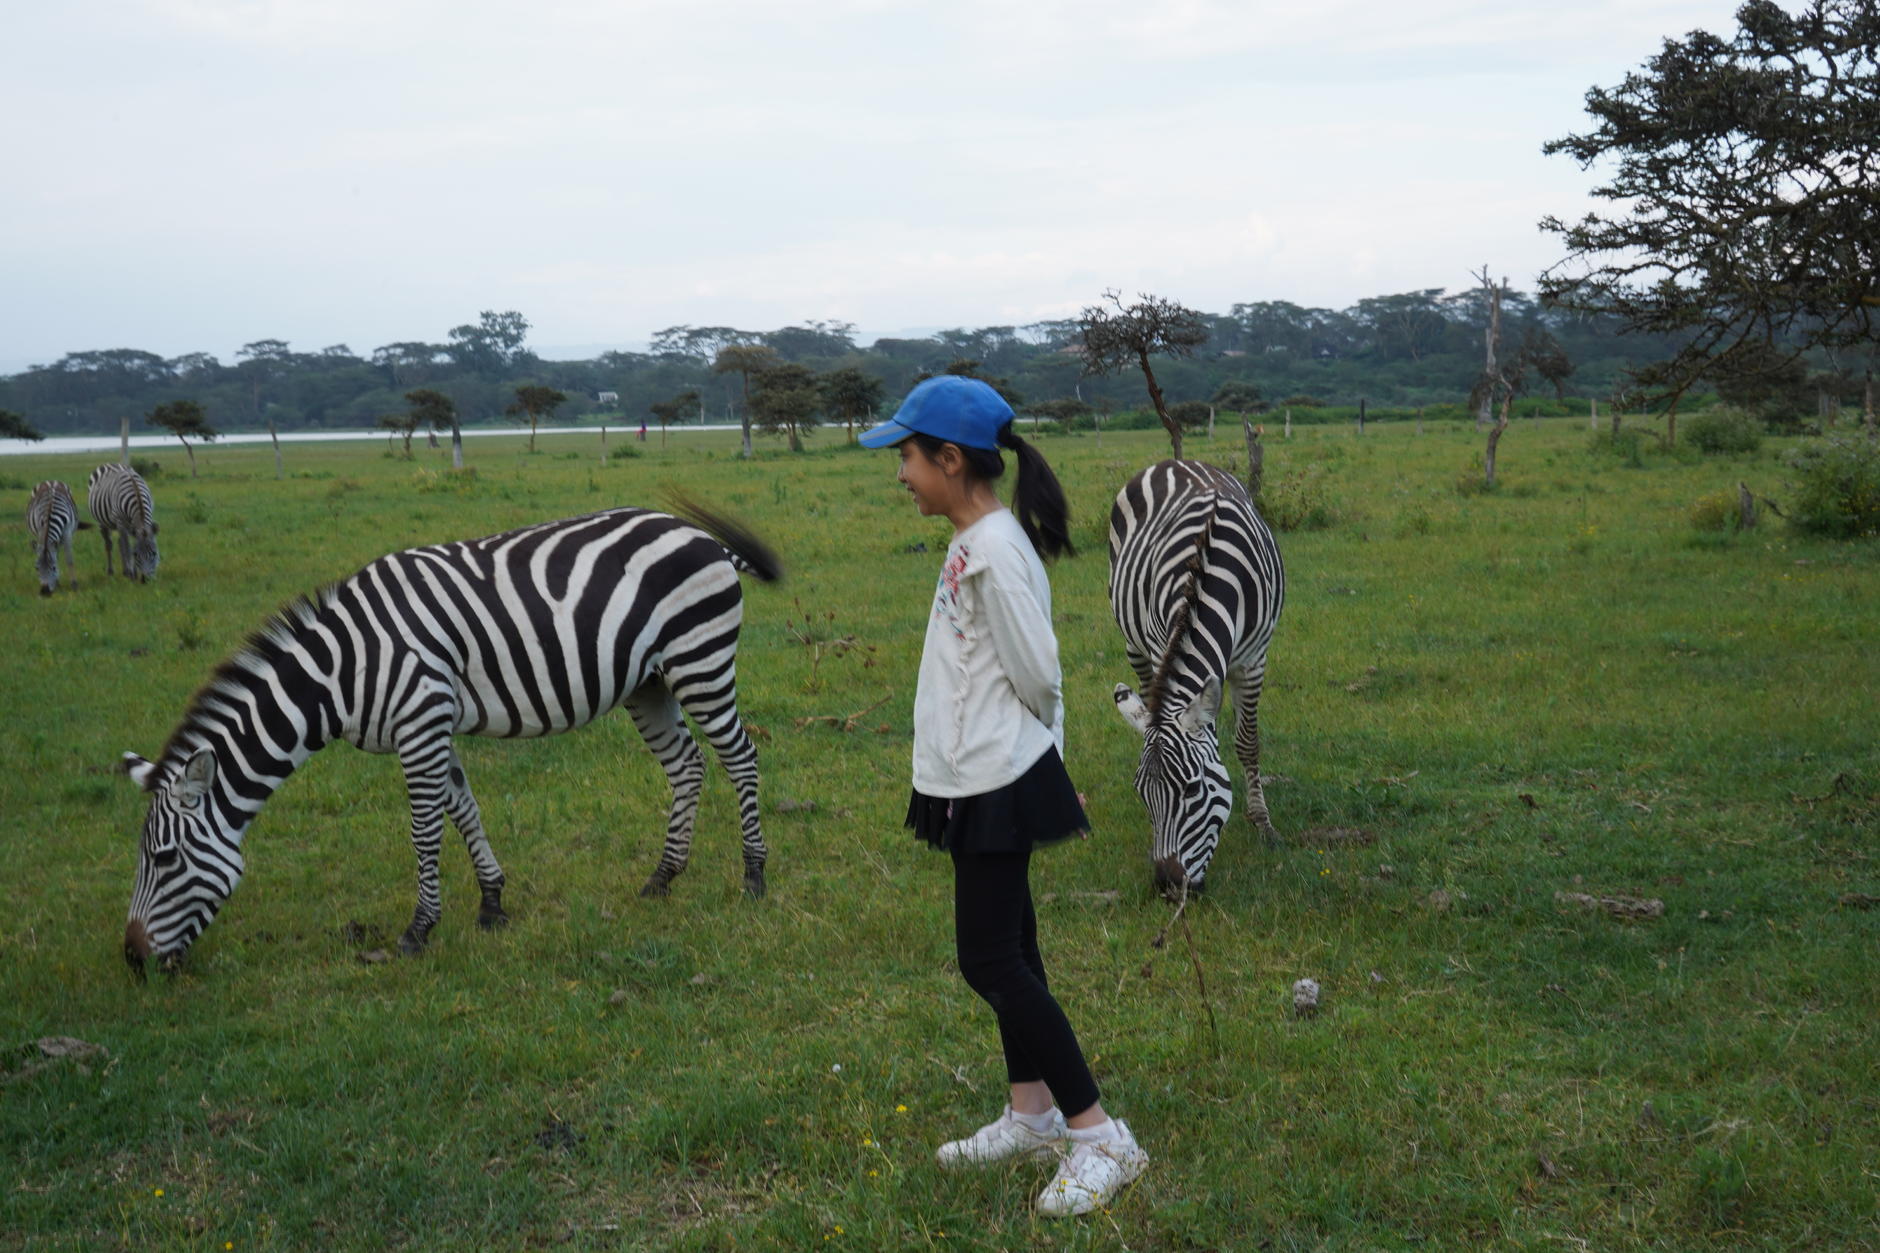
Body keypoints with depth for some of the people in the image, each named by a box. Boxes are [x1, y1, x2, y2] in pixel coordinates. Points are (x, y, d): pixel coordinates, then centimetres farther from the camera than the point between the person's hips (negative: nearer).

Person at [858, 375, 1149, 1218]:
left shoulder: (994, 551, -21)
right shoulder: (973, 545, 10)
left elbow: (1036, 675, -19)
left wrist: (1031, 747, -2)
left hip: (998, 784, -10)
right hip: (981, 779, 10)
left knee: (991, 961, -7)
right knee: (1006, 951, 17)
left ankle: (1099, 1139, 0)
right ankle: (1032, 1115, 29)